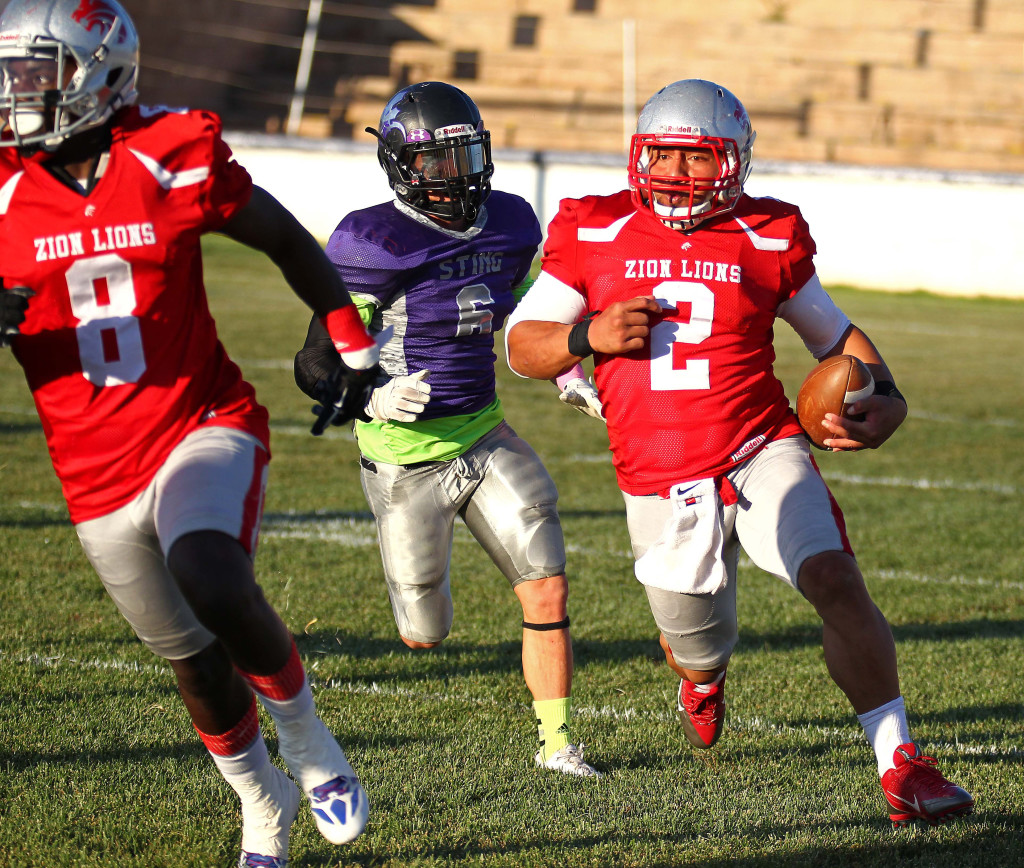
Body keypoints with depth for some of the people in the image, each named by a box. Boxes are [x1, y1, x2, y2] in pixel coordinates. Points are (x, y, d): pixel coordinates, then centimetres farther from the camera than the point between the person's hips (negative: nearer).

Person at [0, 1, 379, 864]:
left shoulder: (174, 161, -10)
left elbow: (286, 240, 6)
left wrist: (350, 340, 10)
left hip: (202, 426, -3)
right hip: (98, 469, 3)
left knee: (214, 584, -31)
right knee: (197, 662, 14)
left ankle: (307, 735, -3)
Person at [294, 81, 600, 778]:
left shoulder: (508, 226, 1)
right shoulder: (372, 245, -19)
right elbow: (314, 365, -15)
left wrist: (575, 381, 6)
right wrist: (370, 399, -33)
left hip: (483, 435, 5)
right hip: (407, 453, -4)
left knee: (548, 590, -8)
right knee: (425, 635, 8)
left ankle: (555, 741, 6)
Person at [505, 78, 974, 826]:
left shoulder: (769, 239, 0)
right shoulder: (594, 234, 0)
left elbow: (835, 335, 12)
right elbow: (523, 345, 4)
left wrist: (884, 398, -7)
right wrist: (589, 336, -16)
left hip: (763, 451, -1)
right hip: (661, 481, 1)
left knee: (837, 584, -24)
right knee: (701, 650, 15)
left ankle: (901, 764, -17)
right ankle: (701, 675, 56)